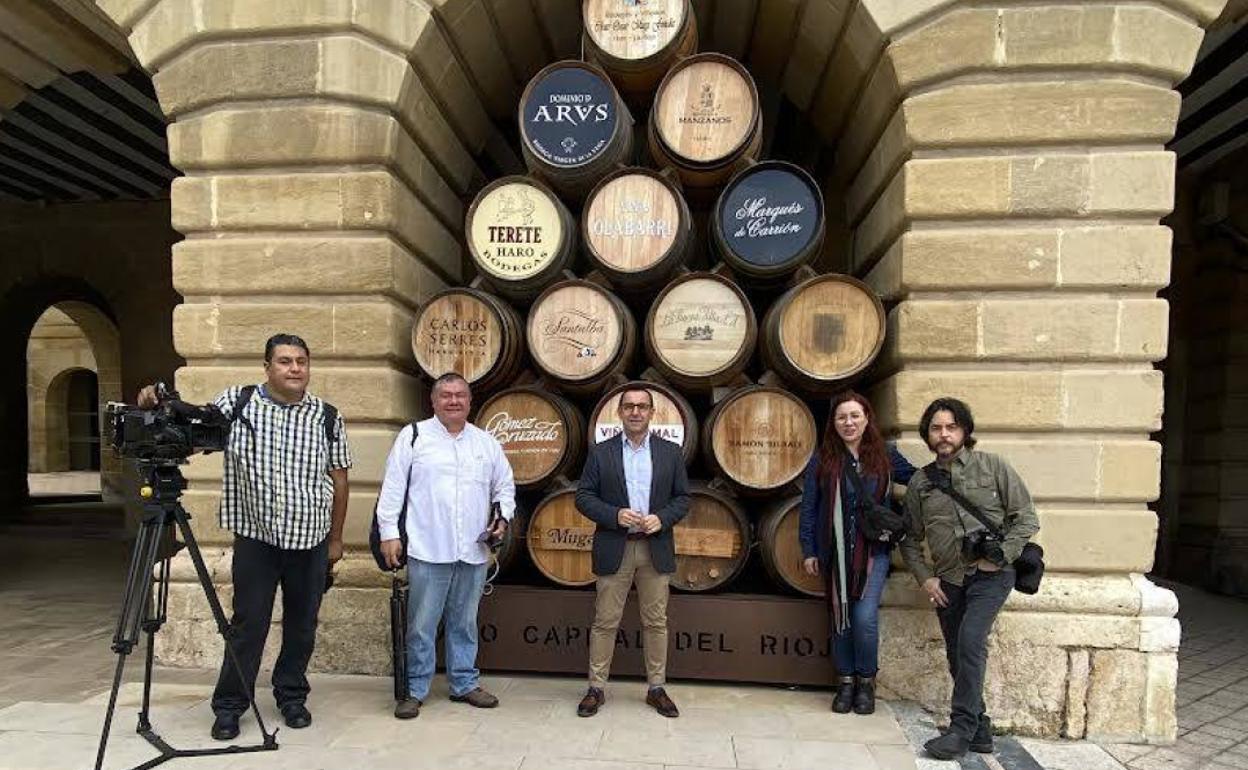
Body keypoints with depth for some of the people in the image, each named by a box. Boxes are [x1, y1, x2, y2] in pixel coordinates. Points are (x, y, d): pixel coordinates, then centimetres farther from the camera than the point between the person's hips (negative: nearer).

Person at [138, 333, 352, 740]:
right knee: (248, 623, 5)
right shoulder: (235, 403, -3)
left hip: (311, 539, 1)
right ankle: (229, 705, 23)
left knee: (301, 624, 12)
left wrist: (336, 538, 5)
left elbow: (339, 480, 3)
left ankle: (292, 696, 31)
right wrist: (154, 403, -18)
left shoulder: (328, 417, -2)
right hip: (255, 538, -1)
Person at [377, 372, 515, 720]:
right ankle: (415, 690, 19)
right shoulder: (413, 436, -1)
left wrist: (503, 518, 1)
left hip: (473, 551, 4)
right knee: (422, 624, 4)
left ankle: (465, 684, 29)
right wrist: (389, 533, -7)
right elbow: (392, 487, -3)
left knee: (464, 622, 16)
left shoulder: (486, 442, 10)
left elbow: (504, 485, 17)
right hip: (427, 550, -3)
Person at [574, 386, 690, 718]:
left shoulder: (671, 452, 5)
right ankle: (596, 688, 19)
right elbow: (584, 496, 0)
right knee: (605, 622, 5)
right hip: (614, 549, -1)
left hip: (656, 549, 1)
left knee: (656, 622, 10)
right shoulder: (601, 452, 2)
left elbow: (683, 498, 6)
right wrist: (615, 515, -15)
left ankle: (657, 689, 24)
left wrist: (661, 518, -12)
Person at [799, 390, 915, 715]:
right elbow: (808, 508, 3)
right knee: (840, 617, 10)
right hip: (834, 551, 1)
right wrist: (808, 551, 0)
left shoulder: (885, 455, 2)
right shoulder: (823, 460, 1)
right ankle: (845, 681, 27)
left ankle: (866, 680, 14)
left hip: (873, 550, -1)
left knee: (865, 617, -9)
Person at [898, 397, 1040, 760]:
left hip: (990, 575, -4)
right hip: (947, 581, 4)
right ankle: (980, 731, 25)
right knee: (958, 658, 9)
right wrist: (925, 577, 2)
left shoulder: (992, 467, -1)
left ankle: (962, 729, -12)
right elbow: (911, 539, 13)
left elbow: (1026, 518, -1)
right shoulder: (920, 482, 6)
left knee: (970, 640, -21)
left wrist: (1000, 557, -9)